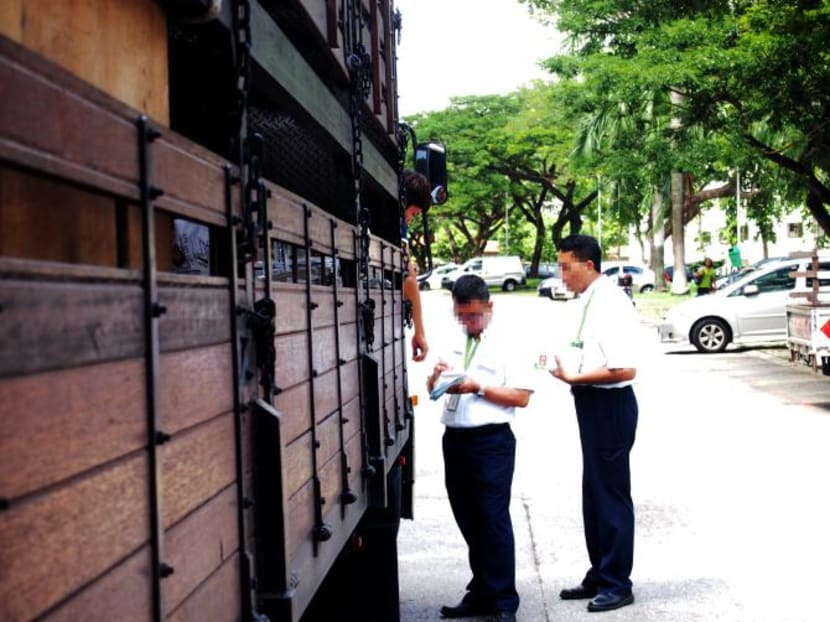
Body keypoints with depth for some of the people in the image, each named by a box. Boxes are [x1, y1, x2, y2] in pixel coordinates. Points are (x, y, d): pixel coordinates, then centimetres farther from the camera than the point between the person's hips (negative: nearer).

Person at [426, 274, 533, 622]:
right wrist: (437, 376, -2)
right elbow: (431, 391, 20)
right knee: (468, 522, 13)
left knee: (494, 521, -2)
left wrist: (479, 387, -17)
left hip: (491, 441, -6)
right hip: (454, 439, 6)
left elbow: (522, 397, -10)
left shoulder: (506, 346, -3)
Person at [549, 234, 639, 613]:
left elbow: (625, 369, -25)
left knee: (610, 494, 0)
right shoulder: (589, 301, 9)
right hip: (592, 405, 10)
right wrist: (569, 371, 6)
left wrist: (574, 377, -21)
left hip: (610, 406, -10)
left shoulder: (610, 304, -19)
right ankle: (599, 577, 31)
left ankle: (616, 584, 13)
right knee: (593, 493, 18)